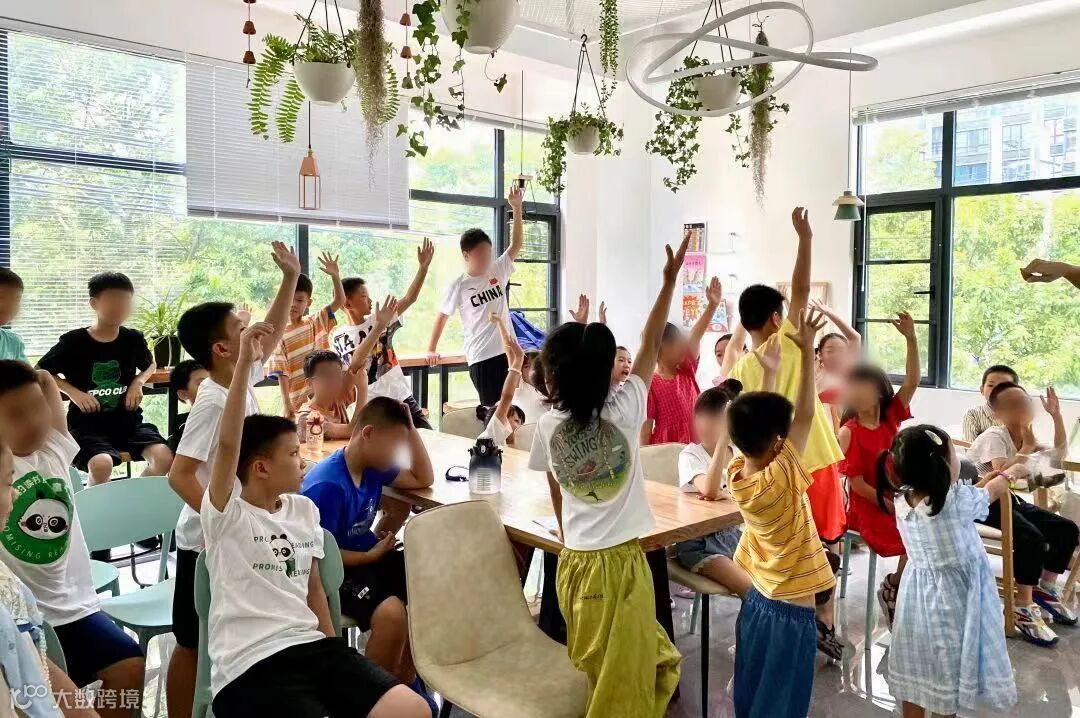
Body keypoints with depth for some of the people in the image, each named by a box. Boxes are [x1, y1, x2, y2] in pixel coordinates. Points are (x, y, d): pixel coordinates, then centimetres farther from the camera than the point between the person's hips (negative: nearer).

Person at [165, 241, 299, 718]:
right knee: (193, 643, 8)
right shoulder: (213, 401, -24)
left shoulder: (243, 380, 0)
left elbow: (272, 336, 13)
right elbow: (179, 475, -27)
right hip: (208, 540, -8)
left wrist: (290, 279, 7)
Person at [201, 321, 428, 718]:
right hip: (250, 666, -6)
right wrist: (244, 363, -30)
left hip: (313, 645, 6)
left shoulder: (305, 509, 13)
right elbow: (228, 444, -22)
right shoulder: (226, 517, -5)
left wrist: (337, 657, 16)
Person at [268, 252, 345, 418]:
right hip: (298, 402, -3)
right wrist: (286, 402, -16)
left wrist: (335, 275, -16)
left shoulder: (317, 322, 5)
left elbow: (340, 300, -2)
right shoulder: (279, 334, -5)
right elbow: (282, 372, -9)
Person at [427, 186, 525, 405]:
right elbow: (442, 317, 5)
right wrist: (431, 349, 9)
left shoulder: (498, 271, 6)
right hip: (481, 357, -4)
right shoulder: (458, 286, -4)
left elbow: (517, 244, 1)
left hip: (508, 350, 4)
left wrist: (516, 208, -7)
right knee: (492, 407, 1)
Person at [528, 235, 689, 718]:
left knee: (592, 673, 20)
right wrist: (670, 280, 6)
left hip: (573, 563, 3)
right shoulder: (623, 410, -13)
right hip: (620, 563, -3)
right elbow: (650, 345, -2)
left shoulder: (548, 426, -5)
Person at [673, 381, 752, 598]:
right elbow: (709, 490, -34)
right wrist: (723, 440, -35)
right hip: (699, 541, -5)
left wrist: (726, 495, -26)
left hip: (731, 533, 5)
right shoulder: (690, 455, -14)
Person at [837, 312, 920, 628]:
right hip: (868, 507, -6)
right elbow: (856, 483, -14)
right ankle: (892, 589, 2)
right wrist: (889, 506, -15)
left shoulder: (891, 417, 2)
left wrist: (911, 338, -21)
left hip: (897, 501, 6)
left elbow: (912, 381, -10)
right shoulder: (849, 432, -12)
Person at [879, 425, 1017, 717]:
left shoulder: (901, 500, -9)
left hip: (917, 596, 5)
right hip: (952, 599, -5)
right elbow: (993, 491, 0)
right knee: (947, 677, 10)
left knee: (916, 672, 18)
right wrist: (1008, 474, 21)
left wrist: (985, 479, 19)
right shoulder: (958, 501, -23)